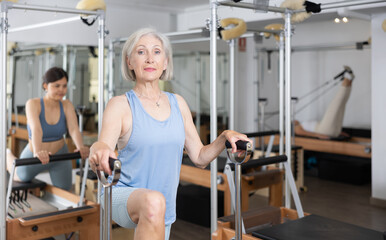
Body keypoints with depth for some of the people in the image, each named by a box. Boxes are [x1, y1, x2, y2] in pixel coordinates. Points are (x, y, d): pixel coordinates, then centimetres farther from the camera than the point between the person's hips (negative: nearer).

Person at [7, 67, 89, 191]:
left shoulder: (67, 106, -15)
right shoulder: (33, 104, -23)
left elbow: (74, 129, -29)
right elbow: (36, 129, -40)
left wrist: (81, 147, -49)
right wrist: (38, 152, -58)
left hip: (59, 155, 2)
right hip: (35, 157, -2)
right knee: (21, 178, 24)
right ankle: (8, 156, 53)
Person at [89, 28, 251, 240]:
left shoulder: (178, 103, 7)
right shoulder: (120, 105, -6)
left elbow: (199, 157, 10)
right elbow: (105, 143, -25)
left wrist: (224, 138, -6)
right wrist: (99, 149, -47)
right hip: (124, 197, -5)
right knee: (153, 201, -39)